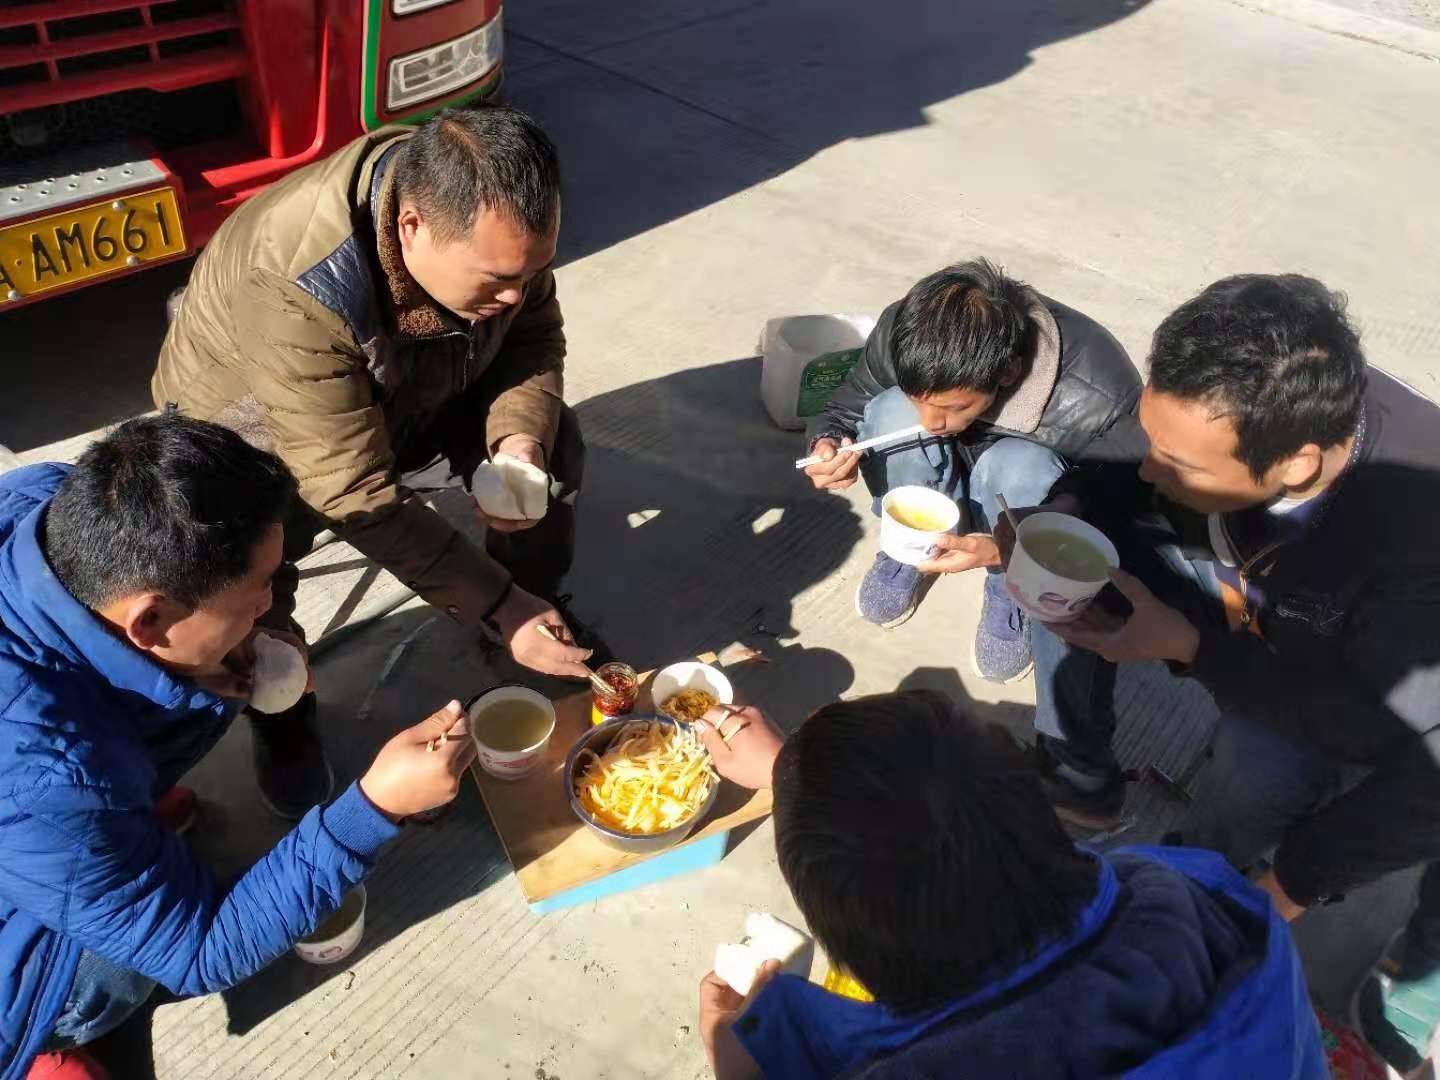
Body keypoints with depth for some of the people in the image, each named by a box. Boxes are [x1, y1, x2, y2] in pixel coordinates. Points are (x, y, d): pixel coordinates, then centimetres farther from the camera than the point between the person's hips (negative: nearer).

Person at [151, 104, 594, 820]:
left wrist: (519, 438, -29)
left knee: (555, 443, -12)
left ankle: (536, 616, 14)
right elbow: (359, 497, -37)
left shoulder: (490, 219, -25)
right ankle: (280, 713, 0)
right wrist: (497, 606, -35)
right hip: (253, 433, -4)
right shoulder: (293, 291, -41)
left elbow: (535, 336, -9)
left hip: (413, 401, 5)